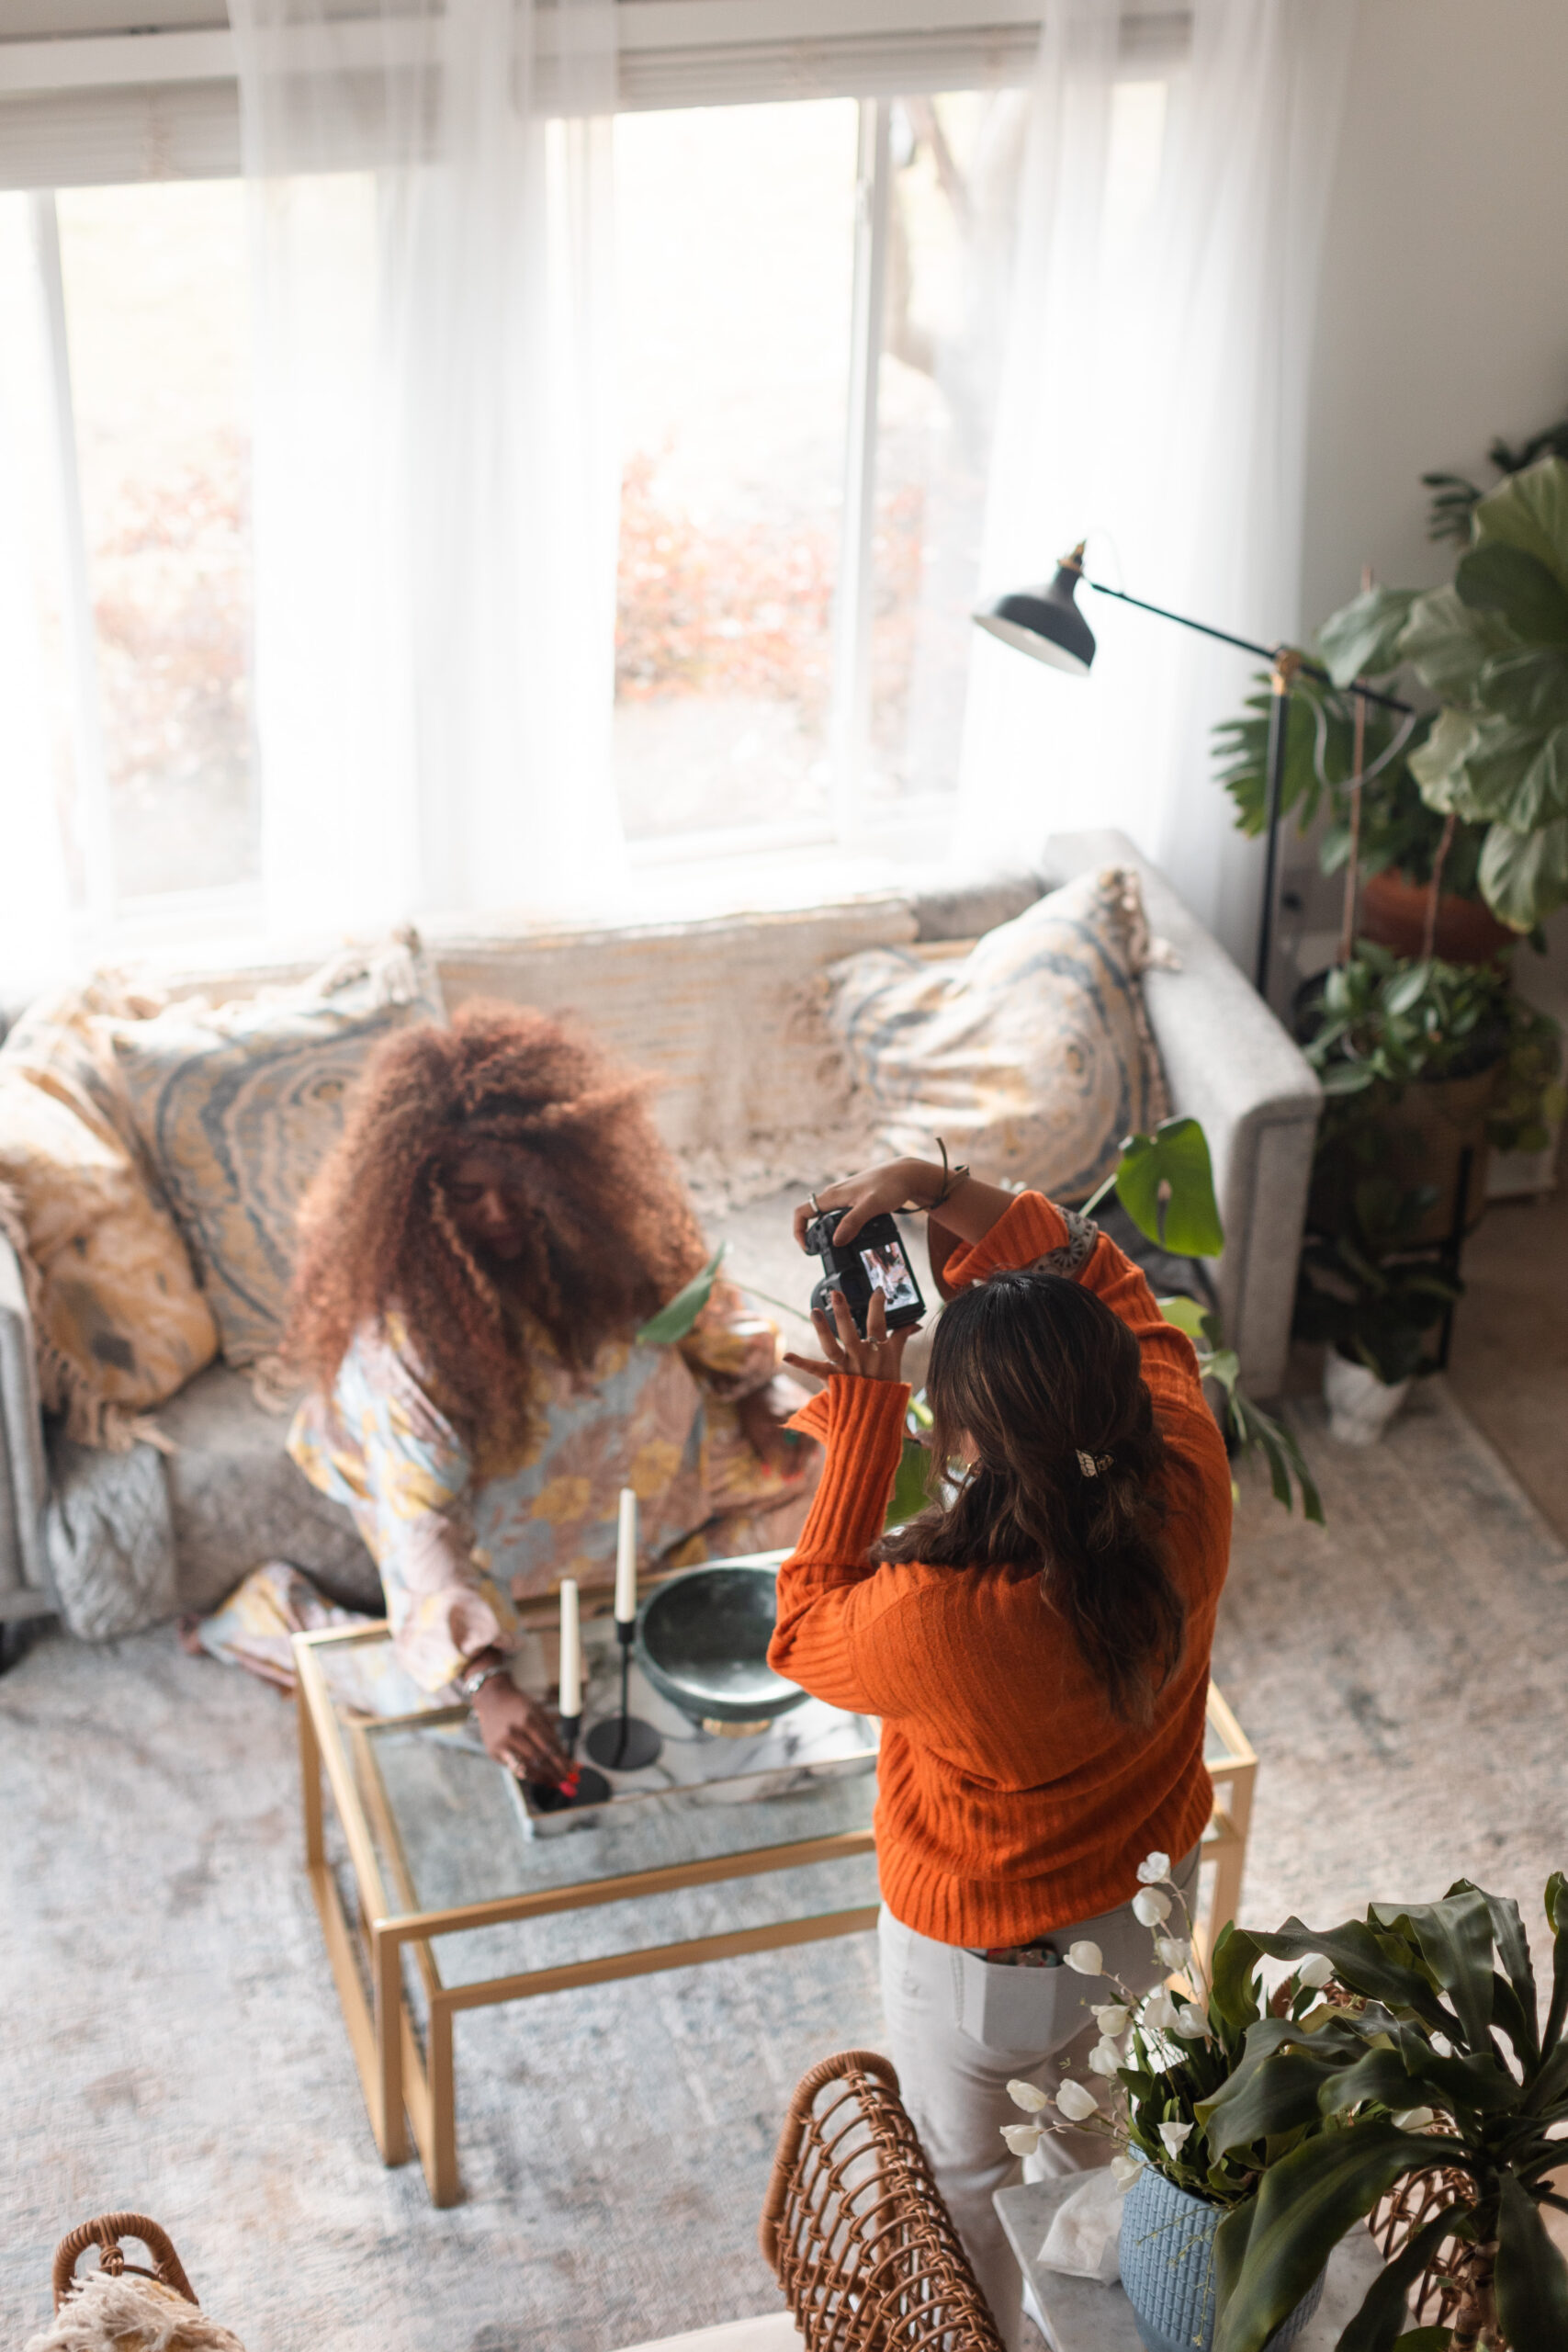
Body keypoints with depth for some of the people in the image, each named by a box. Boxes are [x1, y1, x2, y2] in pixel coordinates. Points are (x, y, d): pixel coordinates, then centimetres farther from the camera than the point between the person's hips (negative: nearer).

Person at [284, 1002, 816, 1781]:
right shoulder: (401, 1334, -35)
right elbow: (419, 1521, -40)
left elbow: (687, 1292, 3)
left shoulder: (594, 1208, -20)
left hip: (655, 1443, 5)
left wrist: (750, 1391, -5)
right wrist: (484, 1681, -52)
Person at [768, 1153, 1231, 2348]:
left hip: (984, 1965, -5)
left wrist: (863, 1426, -22)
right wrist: (940, 1185, -20)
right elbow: (1108, 1280, -13)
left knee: (973, 2193, 28)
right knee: (1103, 2160, 37)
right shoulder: (1187, 1498, -30)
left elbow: (803, 1633, -18)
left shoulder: (934, 1620, -44)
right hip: (1150, 1913, 6)